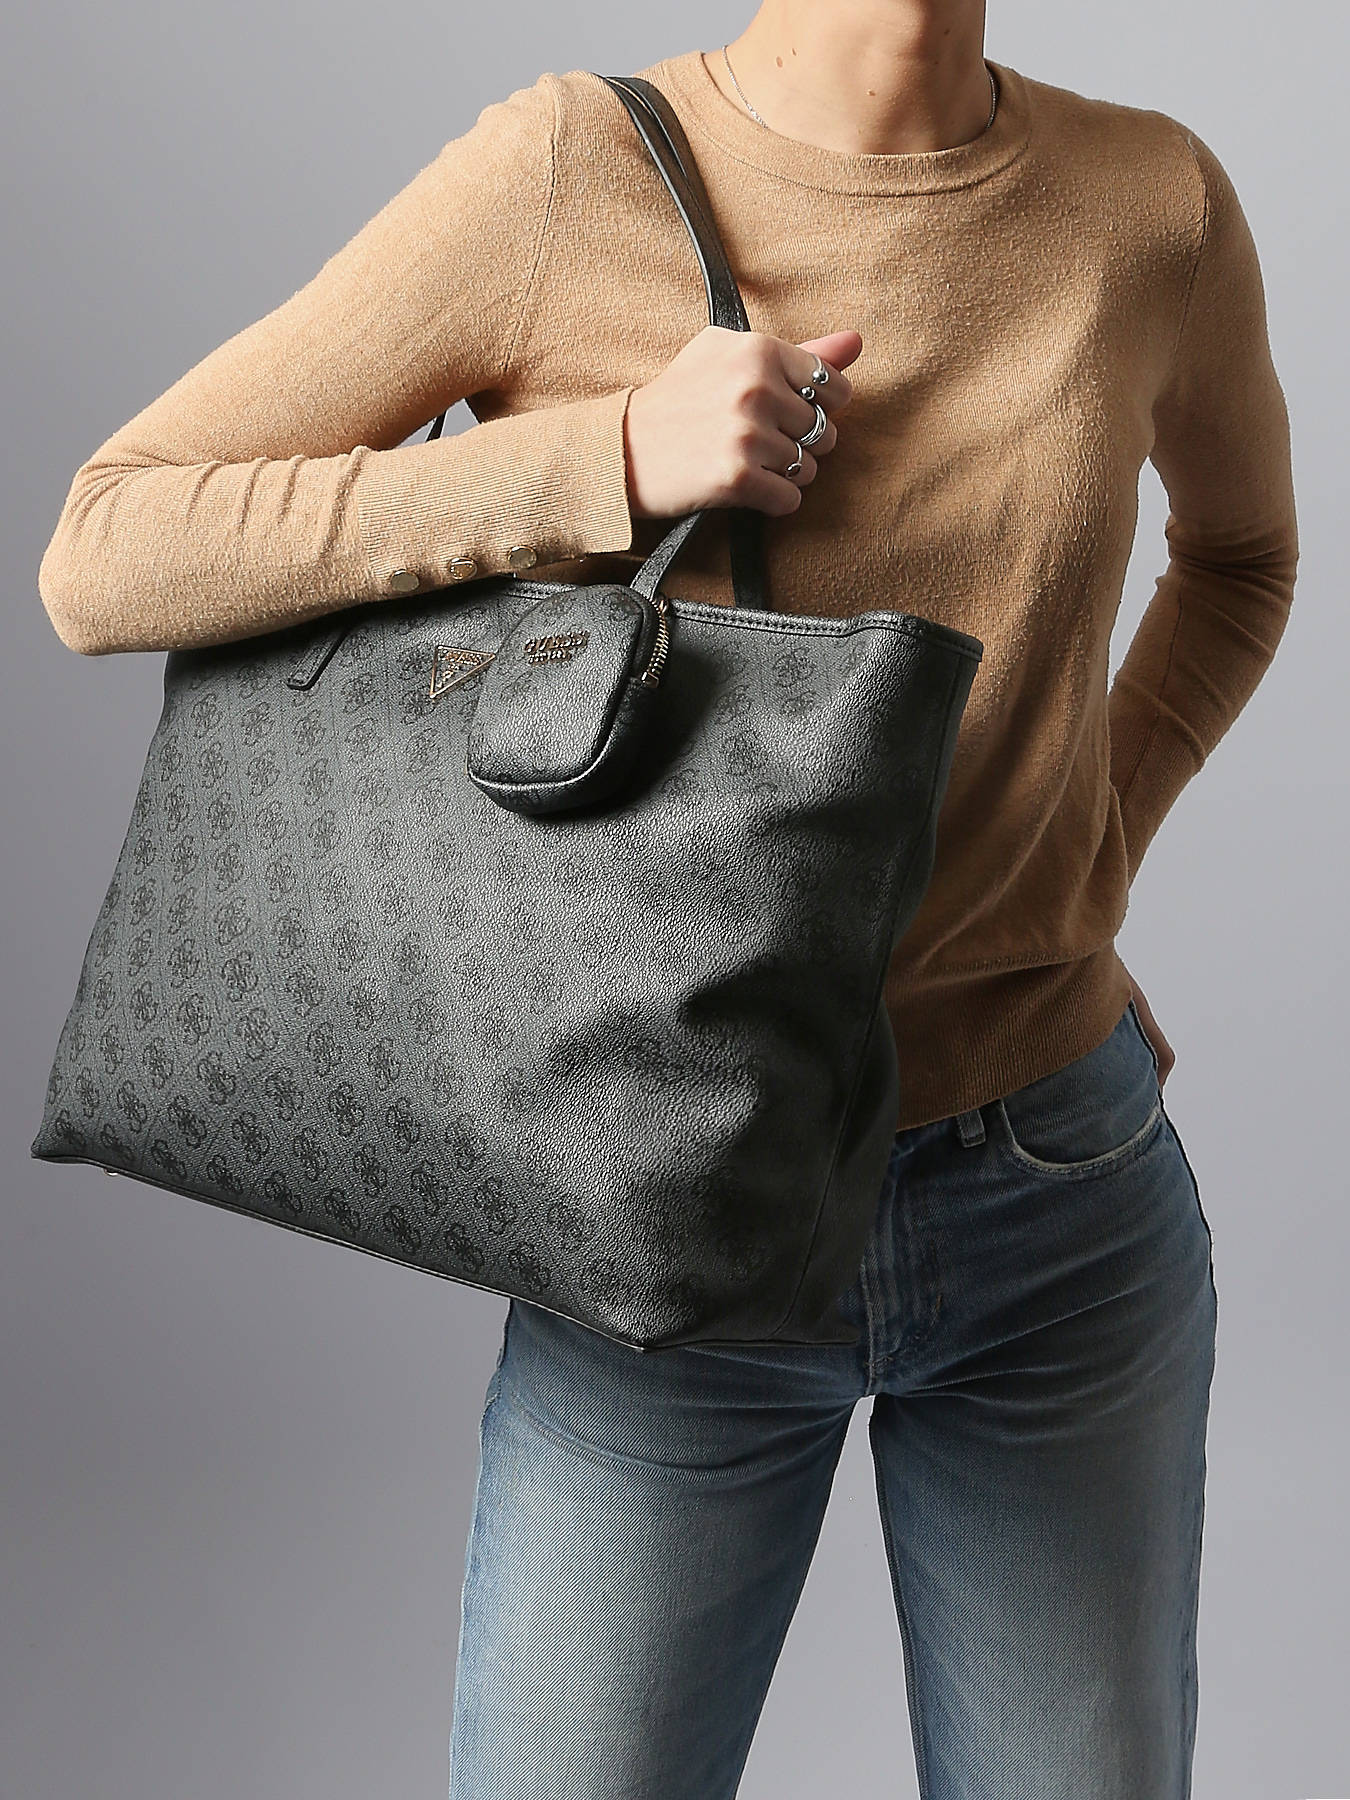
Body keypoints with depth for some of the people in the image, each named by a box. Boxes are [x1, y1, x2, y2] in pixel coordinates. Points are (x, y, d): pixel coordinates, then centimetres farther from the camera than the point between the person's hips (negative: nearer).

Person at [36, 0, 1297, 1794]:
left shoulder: (1155, 199, -2)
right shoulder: (565, 176, -11)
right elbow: (100, 557, -13)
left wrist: (1089, 873, 4)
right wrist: (611, 457, -23)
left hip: (1067, 1198, 3)